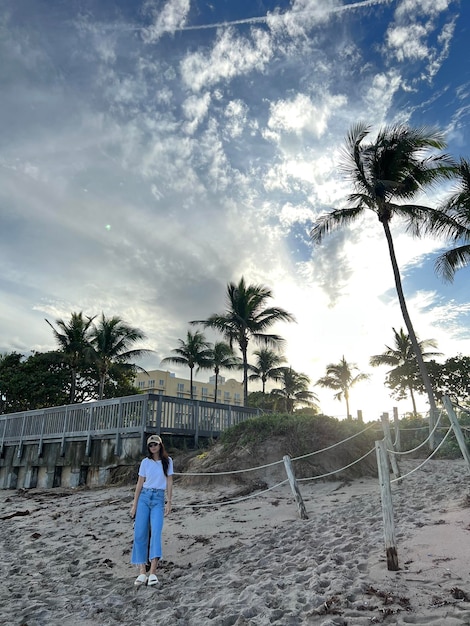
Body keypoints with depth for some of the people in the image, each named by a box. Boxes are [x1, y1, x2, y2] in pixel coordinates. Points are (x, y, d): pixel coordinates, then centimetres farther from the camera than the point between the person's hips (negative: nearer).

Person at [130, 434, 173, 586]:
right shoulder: (145, 462, 4)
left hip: (158, 499, -2)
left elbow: (169, 482, 4)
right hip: (144, 497, 2)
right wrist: (134, 505, 6)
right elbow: (140, 483, 7)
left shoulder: (167, 461, 3)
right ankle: (142, 571, 5)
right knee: (140, 534, -3)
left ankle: (153, 572, -14)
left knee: (156, 532, -16)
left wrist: (169, 502, -1)